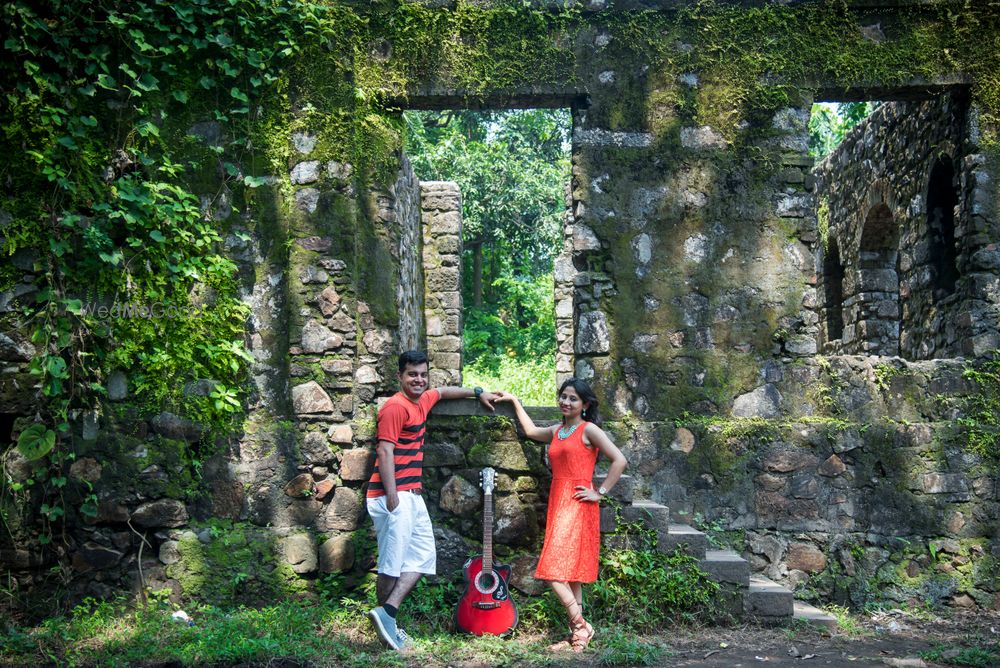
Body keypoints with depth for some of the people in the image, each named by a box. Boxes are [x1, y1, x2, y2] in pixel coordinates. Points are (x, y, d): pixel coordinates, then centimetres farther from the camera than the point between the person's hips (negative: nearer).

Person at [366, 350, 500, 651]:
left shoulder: (421, 401, 15)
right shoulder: (396, 406, -13)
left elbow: (443, 391, 37)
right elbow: (385, 450, -19)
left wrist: (478, 392, 43)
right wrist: (392, 496, -25)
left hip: (412, 495, 10)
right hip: (395, 495, -10)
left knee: (423, 555, 7)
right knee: (393, 563, -5)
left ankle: (386, 615, 5)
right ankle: (386, 617, 4)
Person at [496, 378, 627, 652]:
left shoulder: (588, 430, -6)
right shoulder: (557, 431, 16)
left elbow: (619, 460, -13)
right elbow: (530, 431, 35)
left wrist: (600, 492, -12)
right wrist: (514, 401, 37)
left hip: (577, 505, -8)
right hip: (558, 503, 8)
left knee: (554, 568, -15)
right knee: (569, 569, 7)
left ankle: (580, 625, -6)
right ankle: (577, 631, 11)